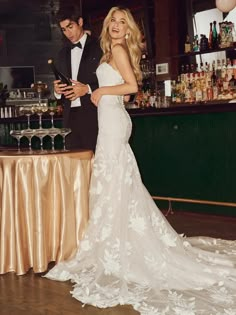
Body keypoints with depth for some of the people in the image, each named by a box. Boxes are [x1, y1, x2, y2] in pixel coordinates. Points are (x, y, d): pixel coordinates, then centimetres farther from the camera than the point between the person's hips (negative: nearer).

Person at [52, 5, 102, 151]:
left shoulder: (98, 47, 1)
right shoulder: (63, 53, 19)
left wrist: (88, 89, -16)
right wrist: (57, 89, 2)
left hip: (93, 114, -5)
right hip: (71, 116, 5)